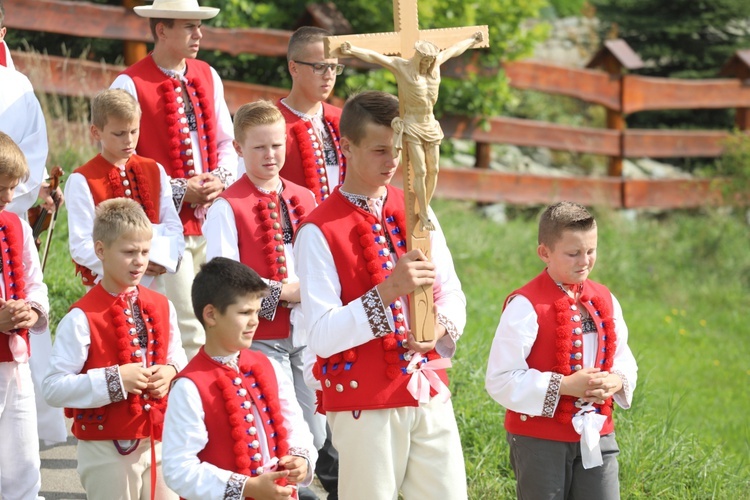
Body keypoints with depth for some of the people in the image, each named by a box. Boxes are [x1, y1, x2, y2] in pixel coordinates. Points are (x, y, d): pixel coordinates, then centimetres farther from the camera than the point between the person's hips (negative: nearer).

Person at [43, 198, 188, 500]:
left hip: (159, 443, 5)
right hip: (107, 450, -5)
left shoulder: (161, 307, 5)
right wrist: (114, 381, -23)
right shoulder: (82, 318, -13)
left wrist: (171, 373, -4)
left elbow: (178, 357, 19)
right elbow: (53, 389, -17)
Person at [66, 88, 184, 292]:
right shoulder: (82, 181, -6)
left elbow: (173, 227, 8)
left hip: (153, 283, 4)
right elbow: (81, 247, -11)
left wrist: (163, 258, -13)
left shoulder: (155, 171, 10)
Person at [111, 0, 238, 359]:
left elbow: (226, 143, 16)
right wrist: (179, 191, -14)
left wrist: (221, 178, -5)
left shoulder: (207, 77, 11)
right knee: (188, 330, -10)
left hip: (213, 220, 6)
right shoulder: (130, 84, -10)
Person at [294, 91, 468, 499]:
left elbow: (451, 293, 11)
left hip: (430, 393, 5)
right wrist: (387, 291, -27)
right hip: (364, 403, -5)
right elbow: (322, 336, -16)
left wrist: (440, 326, -13)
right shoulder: (320, 232, -10)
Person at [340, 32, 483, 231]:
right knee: (420, 171, -9)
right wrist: (352, 50, -36)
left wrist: (472, 41, 35)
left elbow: (454, 50, 20)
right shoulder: (402, 67, -12)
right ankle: (423, 216, -3)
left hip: (430, 125, 6)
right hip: (412, 126, -6)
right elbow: (375, 57, -22)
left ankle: (424, 210, 18)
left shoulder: (435, 65, 3)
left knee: (433, 169, 5)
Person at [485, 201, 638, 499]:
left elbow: (624, 362, 15)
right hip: (540, 438, -6)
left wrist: (615, 382, -10)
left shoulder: (604, 301, 7)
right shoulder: (526, 306, -15)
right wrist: (564, 386, -23)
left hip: (596, 434, 6)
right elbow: (501, 380, -19)